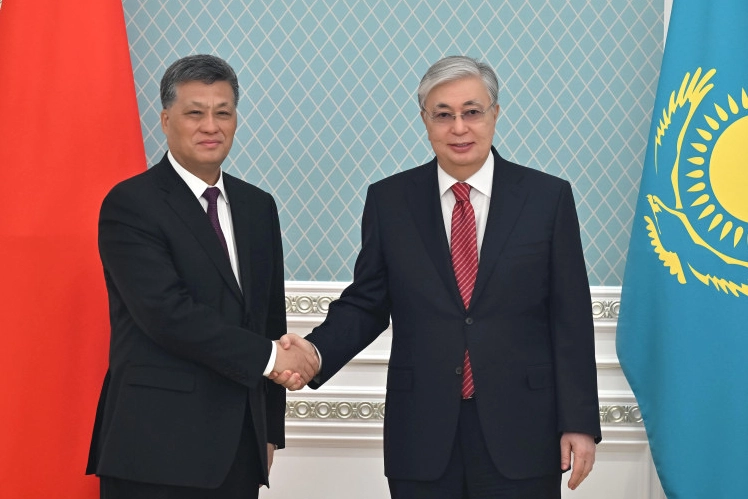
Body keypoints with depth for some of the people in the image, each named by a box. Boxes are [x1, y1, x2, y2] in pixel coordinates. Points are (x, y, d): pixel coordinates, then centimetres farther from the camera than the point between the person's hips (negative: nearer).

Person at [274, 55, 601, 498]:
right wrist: (316, 351, -12)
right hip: (422, 434, 1)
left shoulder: (548, 197, 1)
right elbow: (366, 304, 7)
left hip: (520, 432, -1)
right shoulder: (389, 200, 4)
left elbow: (570, 319, 0)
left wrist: (580, 424, -2)